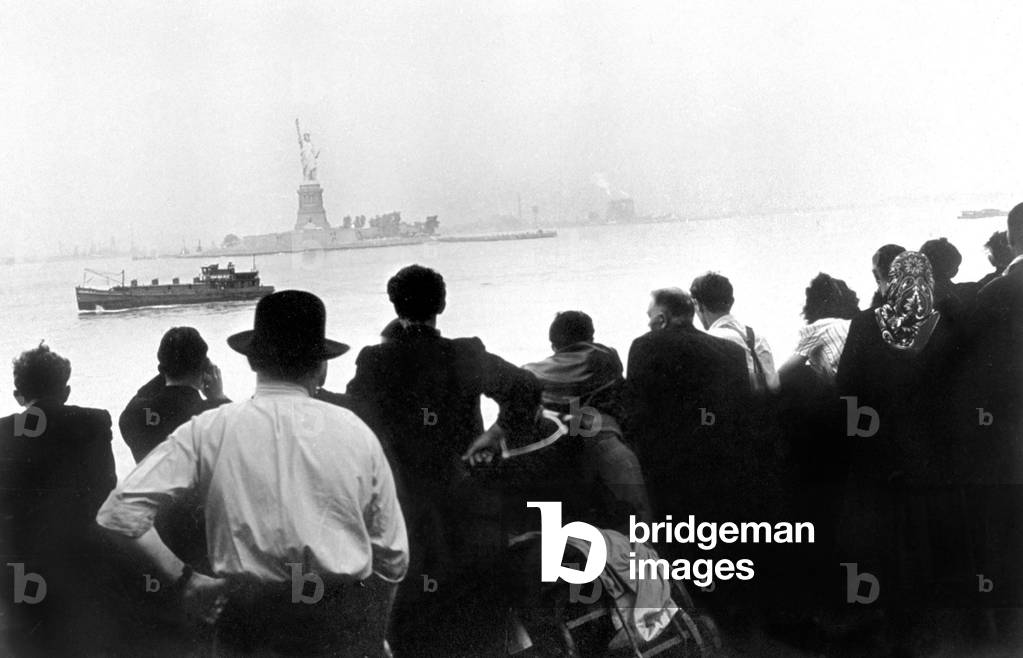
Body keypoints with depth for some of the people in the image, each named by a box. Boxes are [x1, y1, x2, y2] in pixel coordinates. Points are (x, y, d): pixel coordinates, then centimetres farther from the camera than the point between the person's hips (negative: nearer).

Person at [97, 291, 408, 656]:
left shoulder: (208, 431, -4)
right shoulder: (354, 432, -2)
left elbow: (120, 514, -10)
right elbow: (393, 558, 1)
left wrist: (183, 581, -1)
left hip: (250, 622, 0)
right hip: (346, 627, 0)